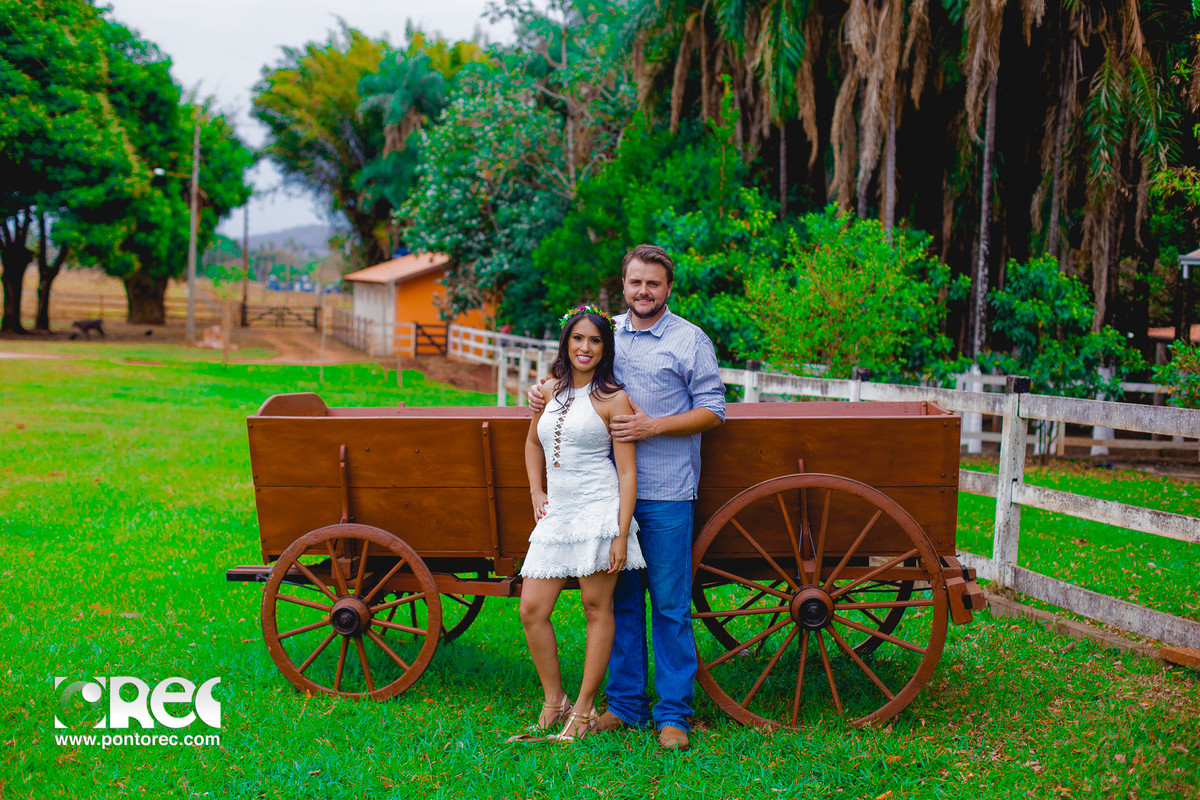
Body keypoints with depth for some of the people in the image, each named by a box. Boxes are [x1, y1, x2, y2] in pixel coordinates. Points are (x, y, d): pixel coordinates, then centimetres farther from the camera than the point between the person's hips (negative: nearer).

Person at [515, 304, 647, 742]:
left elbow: (627, 471, -7)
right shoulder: (550, 392, 11)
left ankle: (584, 708, 13)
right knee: (532, 609, 2)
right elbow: (533, 445, 29)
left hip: (599, 510, -6)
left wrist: (621, 535, -13)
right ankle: (554, 700, 18)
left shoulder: (613, 399, -5)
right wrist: (536, 493, 15)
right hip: (555, 514, 6)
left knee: (597, 607, 2)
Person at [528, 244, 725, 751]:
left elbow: (712, 411, -2)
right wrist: (547, 392, 7)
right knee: (621, 601, 10)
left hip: (666, 495, -4)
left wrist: (652, 426, -13)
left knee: (670, 607, 0)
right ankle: (625, 704, 20)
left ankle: (673, 714, 9)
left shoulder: (690, 340, 0)